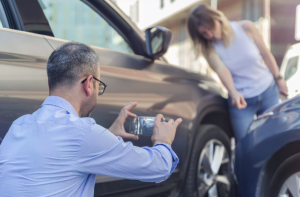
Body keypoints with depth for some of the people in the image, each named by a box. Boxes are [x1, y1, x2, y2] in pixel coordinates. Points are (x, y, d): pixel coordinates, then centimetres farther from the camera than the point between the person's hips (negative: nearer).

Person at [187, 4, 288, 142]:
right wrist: (233, 93, -46)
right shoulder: (209, 48, -12)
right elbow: (221, 70, -29)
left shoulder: (246, 28, -13)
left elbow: (266, 54, -2)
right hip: (241, 99, -1)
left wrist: (279, 79, 5)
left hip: (268, 92, 1)